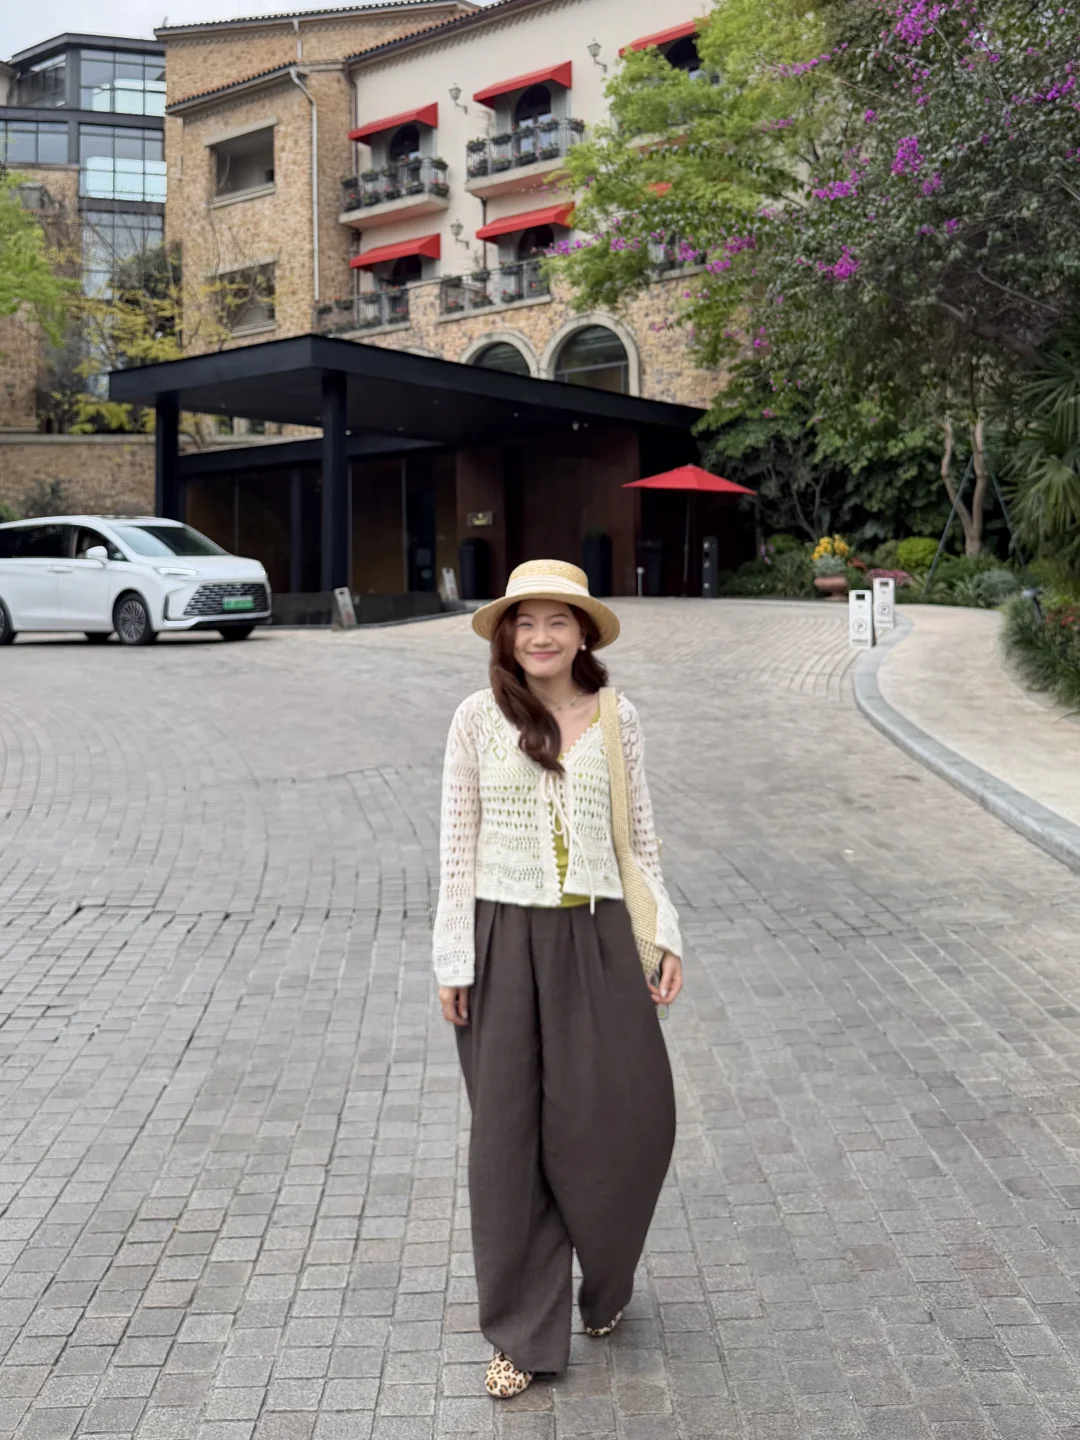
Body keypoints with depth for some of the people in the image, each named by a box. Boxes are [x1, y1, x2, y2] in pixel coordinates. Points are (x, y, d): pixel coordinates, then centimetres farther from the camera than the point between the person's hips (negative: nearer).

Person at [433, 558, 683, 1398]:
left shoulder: (618, 719, 2)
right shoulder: (480, 719, -2)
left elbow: (640, 836, 9)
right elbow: (458, 844, 0)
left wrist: (665, 936, 4)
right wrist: (452, 960, -2)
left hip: (596, 938, 1)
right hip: (504, 941, -1)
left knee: (631, 1116, 1)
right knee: (510, 1133, 6)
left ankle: (604, 1286, 32)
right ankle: (524, 1332, 22)